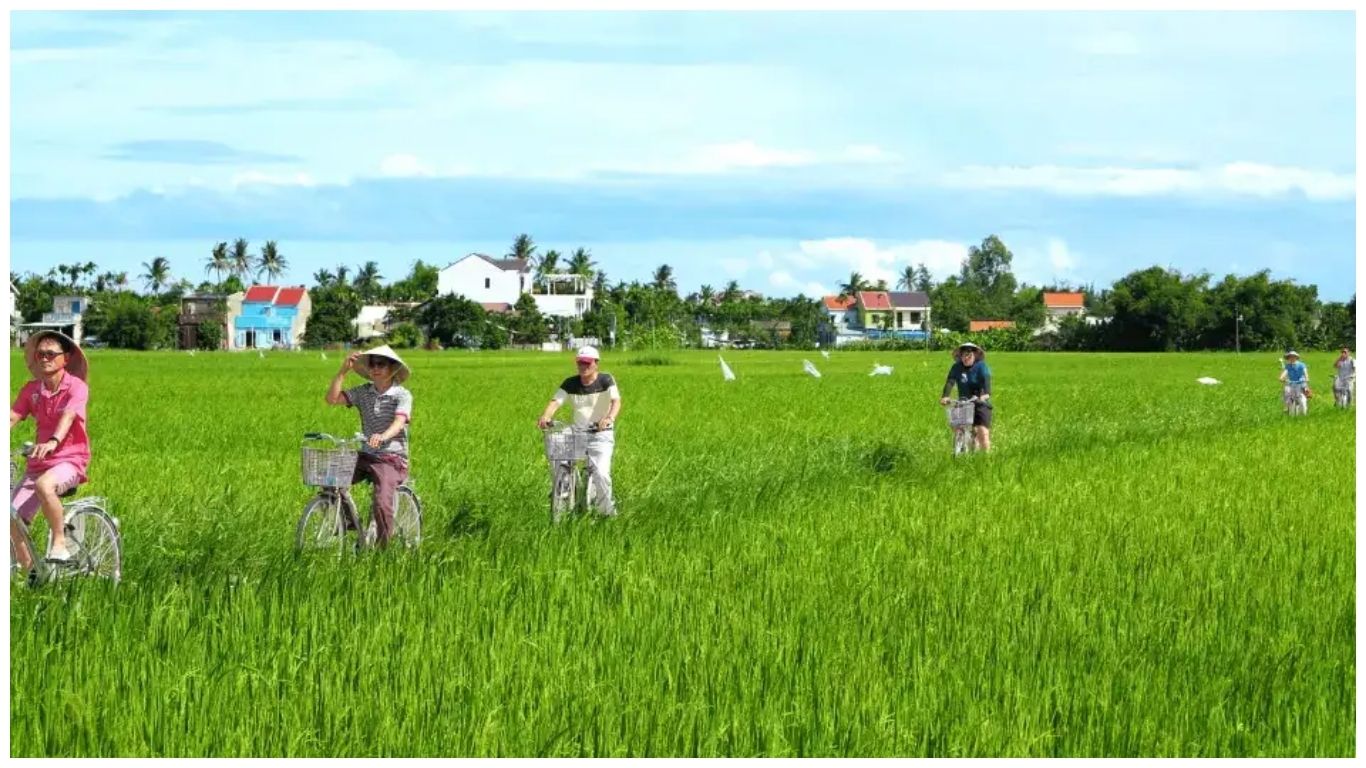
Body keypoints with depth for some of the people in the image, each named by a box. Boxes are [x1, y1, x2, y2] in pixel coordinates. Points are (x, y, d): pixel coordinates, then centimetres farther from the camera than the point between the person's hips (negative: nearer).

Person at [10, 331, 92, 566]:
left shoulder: (76, 387, -9)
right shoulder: (32, 389, 7)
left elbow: (68, 415, -26)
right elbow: (12, 418, -1)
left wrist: (53, 442, -46)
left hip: (70, 460, -6)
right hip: (38, 464, 6)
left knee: (44, 485, -39)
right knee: (11, 519, -8)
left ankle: (60, 543, -23)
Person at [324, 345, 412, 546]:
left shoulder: (402, 395, -6)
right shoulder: (363, 393, 7)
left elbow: (399, 422, -23)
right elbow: (332, 399, -3)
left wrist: (383, 436, -45)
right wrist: (343, 371, -11)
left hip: (392, 459, -5)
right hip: (366, 456, 5)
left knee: (382, 503, -25)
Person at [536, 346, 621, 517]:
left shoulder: (605, 381, -8)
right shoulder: (570, 384, 1)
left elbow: (616, 400, -22)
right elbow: (556, 401, -11)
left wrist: (610, 418, -44)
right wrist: (545, 416, -33)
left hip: (600, 434, -4)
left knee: (601, 473, -19)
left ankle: (607, 510, 2)